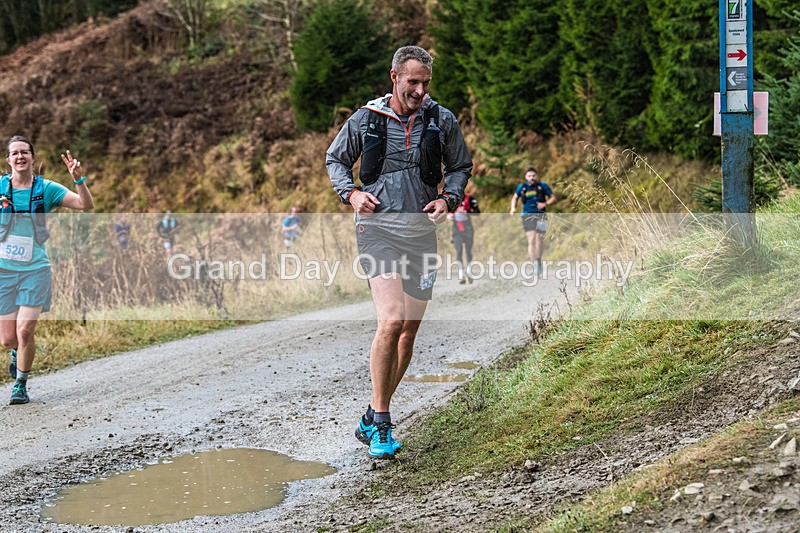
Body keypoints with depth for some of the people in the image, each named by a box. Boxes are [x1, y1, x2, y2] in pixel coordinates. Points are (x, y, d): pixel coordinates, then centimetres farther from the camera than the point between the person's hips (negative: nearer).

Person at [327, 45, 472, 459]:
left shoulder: (442, 121, 5)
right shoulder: (365, 119, 1)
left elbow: (461, 167, 18)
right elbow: (335, 159, 15)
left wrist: (448, 198, -1)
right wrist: (351, 193, -3)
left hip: (421, 233, 4)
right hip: (378, 228, -4)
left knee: (410, 331, 7)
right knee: (391, 321, -21)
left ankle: (372, 420, 23)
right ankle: (381, 421, -9)